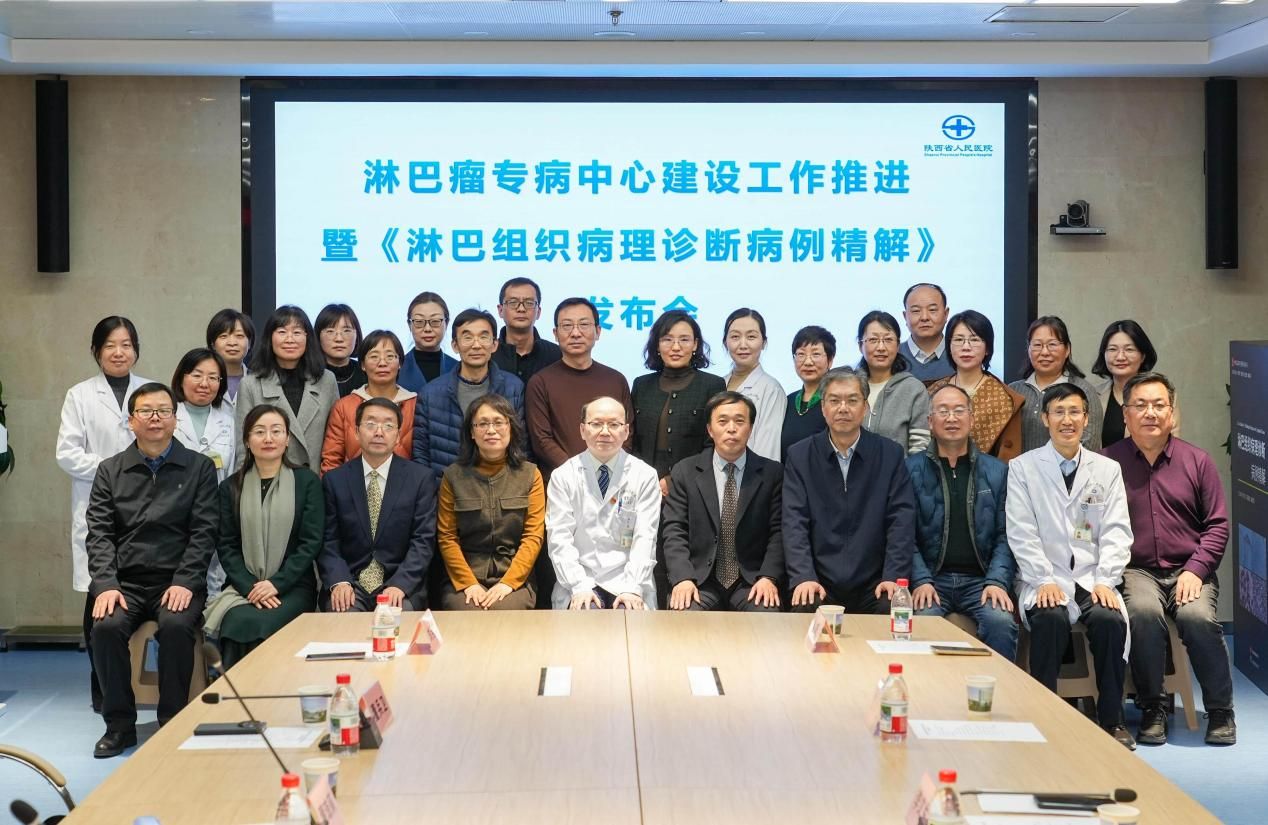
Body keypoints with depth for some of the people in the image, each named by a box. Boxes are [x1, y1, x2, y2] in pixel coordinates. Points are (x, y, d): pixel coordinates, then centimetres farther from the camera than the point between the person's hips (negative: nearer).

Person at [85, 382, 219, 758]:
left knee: (176, 625, -32)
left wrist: (184, 583, -13)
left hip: (177, 583, -2)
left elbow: (203, 532, 0)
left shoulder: (199, 468, 7)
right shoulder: (110, 471, 12)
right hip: (126, 582, 2)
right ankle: (119, 724, -10)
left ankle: (172, 723, -14)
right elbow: (100, 534, 5)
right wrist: (106, 585, -10)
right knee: (107, 626, -27)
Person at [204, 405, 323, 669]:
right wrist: (251, 587, -10)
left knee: (261, 625, -31)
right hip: (244, 586, 1)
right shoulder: (230, 487, 12)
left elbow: (311, 542, 1)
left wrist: (276, 584, -11)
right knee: (236, 622, -30)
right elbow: (226, 546, 6)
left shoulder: (307, 482, 7)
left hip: (292, 587, -1)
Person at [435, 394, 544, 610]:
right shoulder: (454, 476, 8)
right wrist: (469, 583, -10)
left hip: (514, 578, 0)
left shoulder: (529, 475, 8)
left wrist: (508, 582, -11)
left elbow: (534, 536, 1)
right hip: (464, 579, 0)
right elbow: (446, 537, 3)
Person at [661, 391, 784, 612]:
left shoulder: (772, 473, 7)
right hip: (700, 580, 0)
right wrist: (682, 578, -15)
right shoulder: (685, 472, 8)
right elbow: (674, 530, 1)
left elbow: (778, 532, 3)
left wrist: (769, 577, -13)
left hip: (752, 582, 0)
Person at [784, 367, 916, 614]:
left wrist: (893, 577, -13)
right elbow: (794, 522, -2)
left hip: (873, 585, 0)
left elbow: (902, 520, 0)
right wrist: (803, 577, -16)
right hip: (820, 585, 0)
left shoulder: (890, 454, 6)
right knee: (804, 610, -29)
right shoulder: (799, 456, 6)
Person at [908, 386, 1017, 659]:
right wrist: (921, 581, -11)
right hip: (932, 578, -1)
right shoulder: (911, 469, 8)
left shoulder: (997, 471, 13)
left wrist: (997, 582, -8)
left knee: (1001, 622, -29)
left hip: (980, 579, 1)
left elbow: (1005, 535, 8)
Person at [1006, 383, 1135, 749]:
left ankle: (1111, 719, -12)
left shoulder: (1107, 469, 13)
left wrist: (1105, 581, -9)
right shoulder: (1022, 468, 7)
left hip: (1093, 579, 2)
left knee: (1110, 620, -28)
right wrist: (1044, 581, -13)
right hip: (1045, 579, -2)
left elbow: (1117, 531, 5)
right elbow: (1021, 533, -1)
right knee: (1051, 619, -33)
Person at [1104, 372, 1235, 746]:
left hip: (1189, 571, 1)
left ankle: (1220, 711, -9)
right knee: (1143, 612, -33)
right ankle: (1151, 709, -15)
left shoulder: (1197, 461, 9)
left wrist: (1195, 570, -6)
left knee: (1198, 616, -29)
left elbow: (1217, 525, 8)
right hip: (1135, 571, -1)